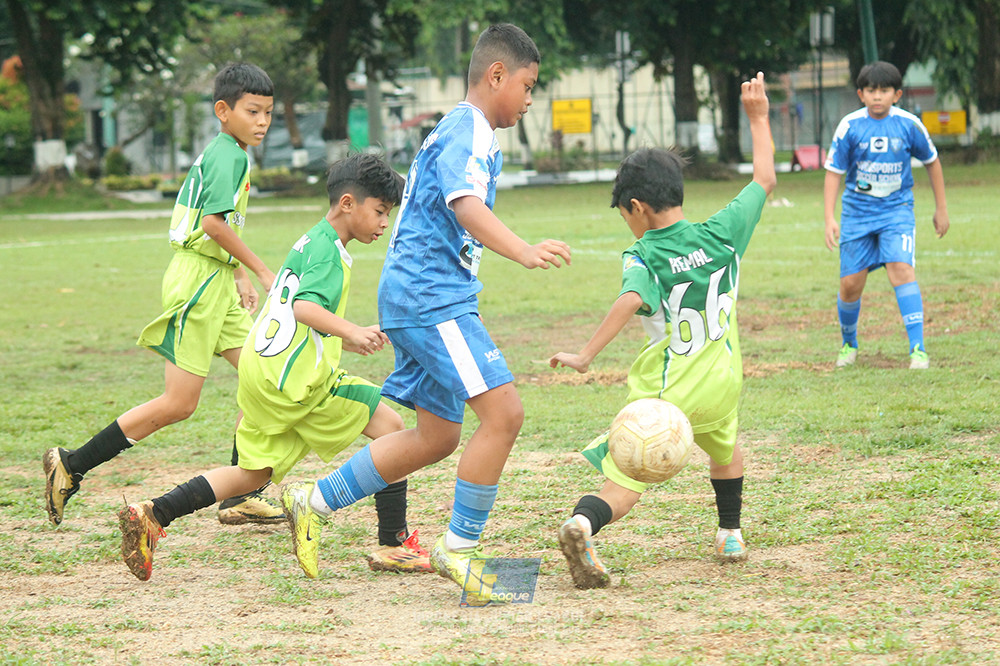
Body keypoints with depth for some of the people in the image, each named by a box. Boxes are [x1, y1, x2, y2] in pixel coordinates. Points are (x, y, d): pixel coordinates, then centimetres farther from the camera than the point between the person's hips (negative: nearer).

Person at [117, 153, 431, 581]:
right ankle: (395, 545, -7)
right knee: (389, 426, -5)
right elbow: (306, 307, -25)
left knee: (255, 473, 14)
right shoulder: (325, 248, -9)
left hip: (262, 370, 10)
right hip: (296, 378, -10)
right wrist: (351, 332, -36)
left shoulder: (312, 242, 23)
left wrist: (349, 339, 30)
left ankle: (152, 516, 5)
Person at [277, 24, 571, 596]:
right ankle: (459, 548, -11)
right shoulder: (469, 131, -11)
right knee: (504, 413, -17)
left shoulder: (461, 131, 22)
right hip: (432, 296, -11)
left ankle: (316, 501, 21)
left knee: (439, 436, 14)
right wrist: (524, 251, -45)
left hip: (420, 297, 11)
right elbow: (466, 205, -30)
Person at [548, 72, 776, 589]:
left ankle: (583, 523, -35)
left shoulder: (644, 257, -10)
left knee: (625, 484, -7)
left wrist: (587, 355, -35)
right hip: (719, 384, 4)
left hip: (663, 391, -4)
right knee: (726, 448, 36)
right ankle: (731, 535, 44)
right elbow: (765, 180, 13)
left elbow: (631, 300, -31)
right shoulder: (721, 234, 1)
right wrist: (758, 118, 23)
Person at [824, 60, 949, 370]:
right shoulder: (850, 126, -9)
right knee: (851, 283, 1)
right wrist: (829, 218, -11)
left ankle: (917, 348, -22)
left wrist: (941, 208, 13)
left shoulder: (908, 124, -7)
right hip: (857, 212, 1)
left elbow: (931, 161, 9)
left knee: (901, 269, -22)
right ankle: (848, 343, 28)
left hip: (896, 210, -1)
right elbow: (834, 172, -3)